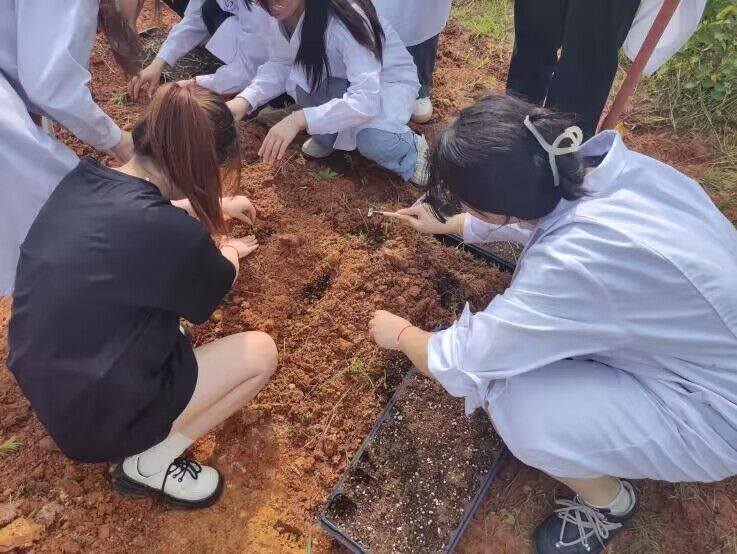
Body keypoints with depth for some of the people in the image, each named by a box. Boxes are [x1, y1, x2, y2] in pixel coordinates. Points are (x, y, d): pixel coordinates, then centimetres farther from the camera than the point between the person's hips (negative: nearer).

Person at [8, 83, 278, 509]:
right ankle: (151, 464, 7)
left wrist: (218, 208, 27)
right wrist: (227, 254, 16)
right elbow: (218, 285, -6)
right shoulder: (171, 235, -30)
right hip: (94, 416, -8)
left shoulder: (83, 180, -7)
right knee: (260, 352, -1)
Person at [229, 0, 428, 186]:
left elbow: (366, 100, -39)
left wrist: (299, 119, -47)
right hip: (339, 80, 6)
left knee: (372, 140, -35)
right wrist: (245, 99, -23)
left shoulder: (344, 17, -34)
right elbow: (279, 65, -5)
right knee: (299, 78, -26)